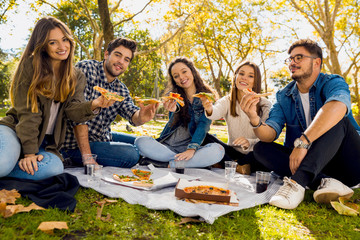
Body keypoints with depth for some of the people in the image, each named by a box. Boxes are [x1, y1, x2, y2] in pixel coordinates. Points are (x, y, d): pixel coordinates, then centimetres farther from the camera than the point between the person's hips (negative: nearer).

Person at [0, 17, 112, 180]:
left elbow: (72, 110, -6)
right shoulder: (30, 65, -4)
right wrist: (29, 152, -17)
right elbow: (27, 112, -10)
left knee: (55, 167, -30)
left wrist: (93, 105, -28)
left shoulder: (76, 77, 9)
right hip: (14, 129, -4)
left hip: (46, 142, 4)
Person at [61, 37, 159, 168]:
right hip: (75, 144, -8)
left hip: (103, 137, 8)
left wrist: (140, 117, -38)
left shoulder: (121, 90, 4)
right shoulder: (85, 69, -16)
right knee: (131, 154, -22)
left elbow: (132, 114, -11)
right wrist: (86, 156, -27)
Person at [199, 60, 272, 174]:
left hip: (252, 154, -1)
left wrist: (249, 143, -35)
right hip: (233, 152, 2)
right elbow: (217, 112, -27)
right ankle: (238, 167, -20)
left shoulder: (265, 105, -8)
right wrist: (209, 110, -52)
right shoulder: (227, 101, -1)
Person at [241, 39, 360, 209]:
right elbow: (270, 135, -8)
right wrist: (255, 119, -30)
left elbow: (337, 107, -33)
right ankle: (324, 182, -30)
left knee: (338, 120, -28)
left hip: (346, 163, -3)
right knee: (260, 148, -15)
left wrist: (302, 142, -44)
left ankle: (297, 182, -38)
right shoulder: (284, 97, 4)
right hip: (307, 161, 3)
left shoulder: (332, 83, -7)